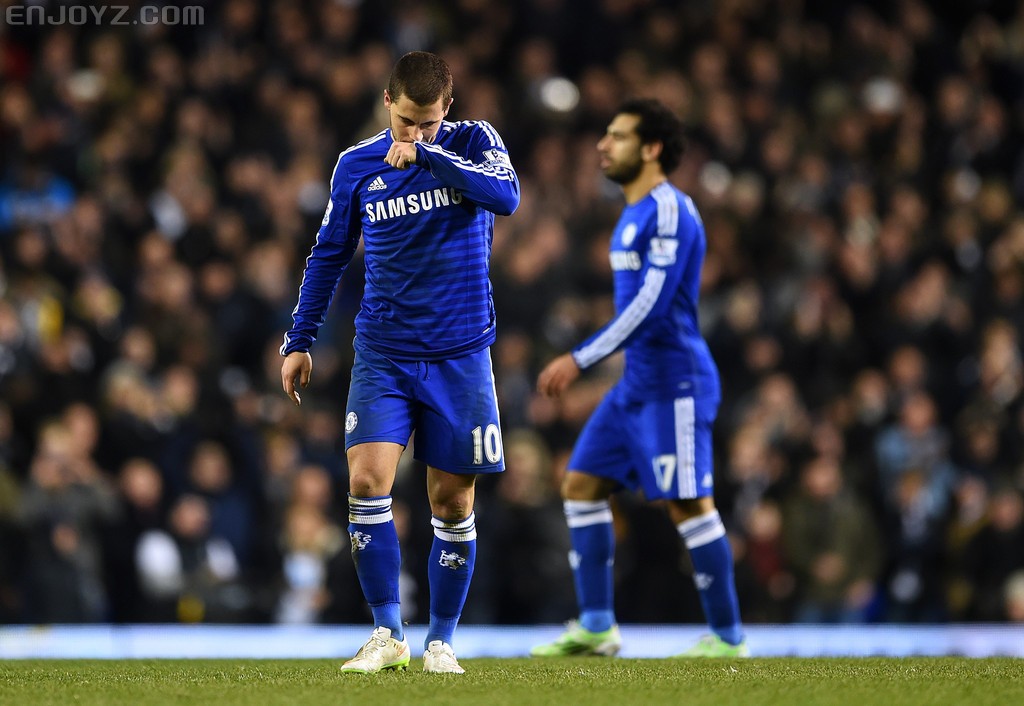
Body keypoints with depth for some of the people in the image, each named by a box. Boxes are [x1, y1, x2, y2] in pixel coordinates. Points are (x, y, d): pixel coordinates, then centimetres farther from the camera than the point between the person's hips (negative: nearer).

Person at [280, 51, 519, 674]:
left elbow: (506, 196, -22)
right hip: (382, 354, 1)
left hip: (460, 354, -1)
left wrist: (426, 153, -23)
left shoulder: (474, 142, -1)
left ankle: (441, 641, 14)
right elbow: (330, 254, 14)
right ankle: (388, 634, -8)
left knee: (453, 502, 2)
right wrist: (300, 341, 11)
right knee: (368, 482, -15)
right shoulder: (357, 165, 4)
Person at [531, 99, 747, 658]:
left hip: (673, 380, -10)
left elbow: (652, 304, -21)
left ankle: (728, 637, 0)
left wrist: (580, 360, -22)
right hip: (638, 381, 10)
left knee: (688, 504, -8)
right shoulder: (635, 214, 16)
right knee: (581, 485, 7)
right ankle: (596, 627, 9)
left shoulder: (669, 210, -14)